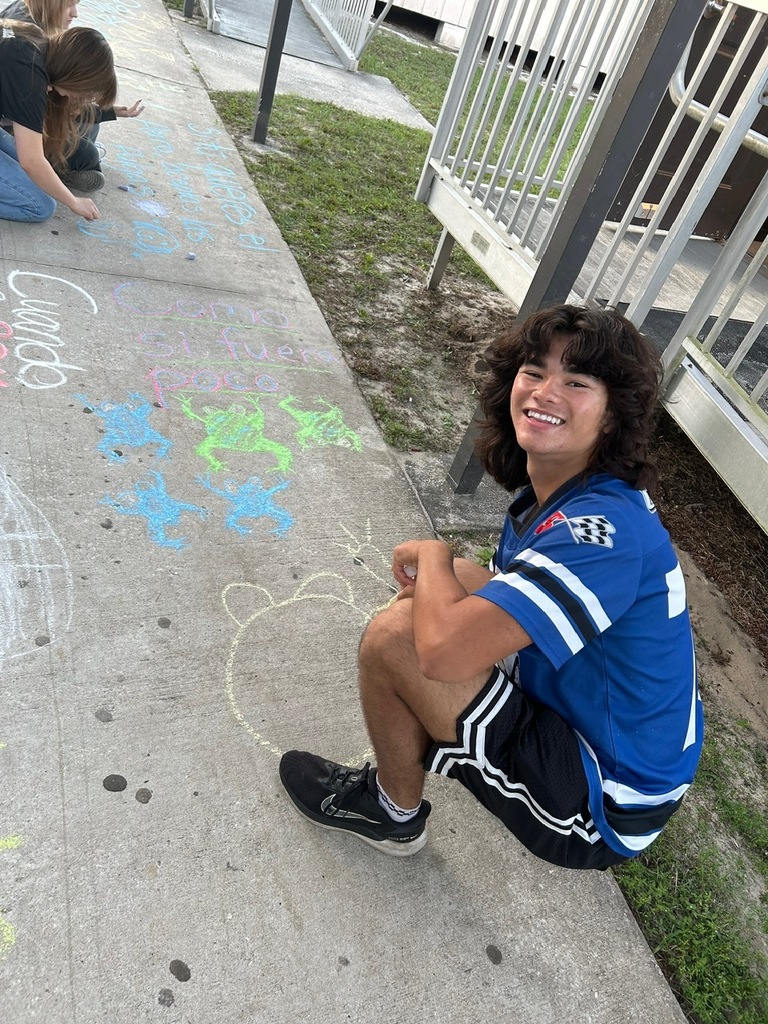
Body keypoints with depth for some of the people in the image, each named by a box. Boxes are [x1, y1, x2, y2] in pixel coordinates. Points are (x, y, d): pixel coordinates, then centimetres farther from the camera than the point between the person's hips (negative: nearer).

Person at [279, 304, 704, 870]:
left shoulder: (608, 531, -32)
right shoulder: (547, 491, -1)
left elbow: (442, 648, -40)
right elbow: (508, 597, 14)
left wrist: (431, 555, -19)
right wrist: (434, 577, -7)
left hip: (601, 809, -9)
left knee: (392, 639, -22)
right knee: (455, 584, 12)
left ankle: (394, 813, 9)